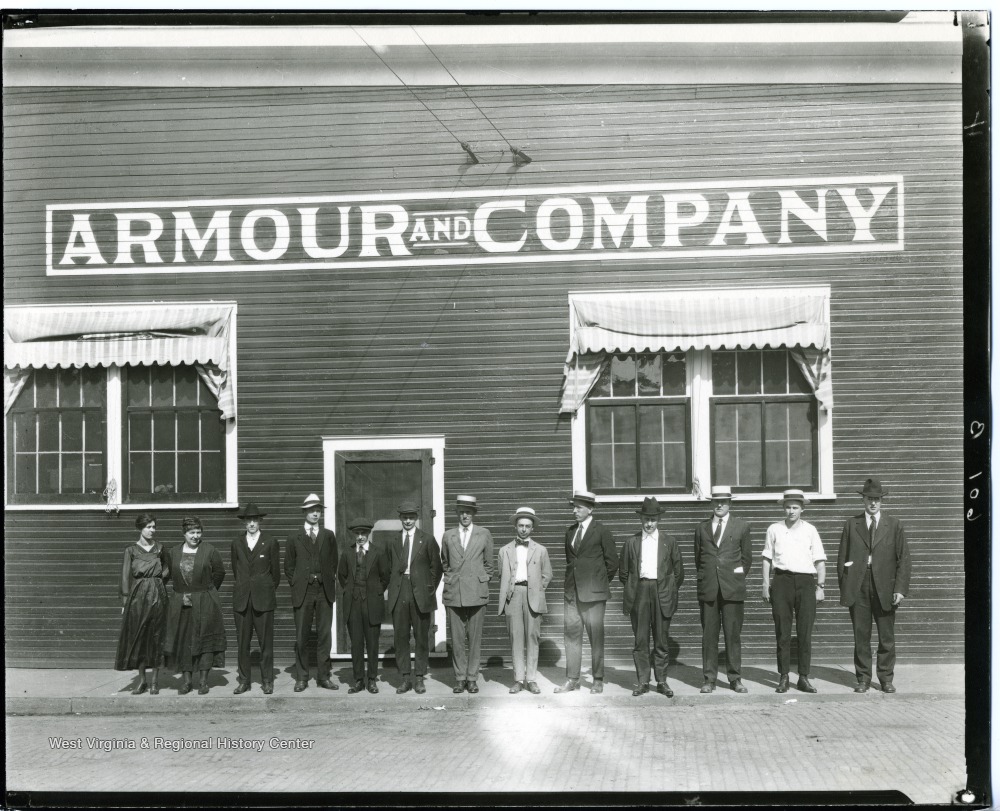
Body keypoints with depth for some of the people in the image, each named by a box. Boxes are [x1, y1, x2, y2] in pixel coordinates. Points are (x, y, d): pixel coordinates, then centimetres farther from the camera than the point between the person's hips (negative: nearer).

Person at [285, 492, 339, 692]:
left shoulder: (329, 536, 11)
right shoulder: (295, 538, 7)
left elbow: (333, 563, 14)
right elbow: (289, 566, 10)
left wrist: (330, 582, 4)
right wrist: (296, 585, 1)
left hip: (324, 591, 1)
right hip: (303, 591, -1)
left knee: (324, 635, 2)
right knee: (302, 636, 1)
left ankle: (323, 677, 8)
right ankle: (301, 678, 9)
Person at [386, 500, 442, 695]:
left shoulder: (427, 539, 4)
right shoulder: (393, 542, 12)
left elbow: (436, 567, 5)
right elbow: (390, 567, 14)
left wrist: (430, 589, 1)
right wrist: (393, 588, 4)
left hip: (420, 594, -2)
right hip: (399, 594, 2)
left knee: (421, 637, 2)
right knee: (400, 637, 2)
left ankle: (420, 679, 10)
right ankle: (405, 679, 9)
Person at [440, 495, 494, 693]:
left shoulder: (484, 534, 7)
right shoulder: (448, 536, 10)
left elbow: (488, 564, 13)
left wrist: (484, 582, 7)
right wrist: (450, 579, 12)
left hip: (476, 592, -1)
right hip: (454, 593, 1)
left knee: (475, 637, 1)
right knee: (457, 638, 1)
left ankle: (472, 678, 8)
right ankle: (460, 678, 8)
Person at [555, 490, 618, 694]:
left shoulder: (601, 531, -4)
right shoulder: (570, 531, 13)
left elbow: (612, 562, 0)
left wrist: (600, 583, 4)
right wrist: (571, 580, 14)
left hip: (593, 592, -5)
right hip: (572, 591, 5)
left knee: (596, 636, 0)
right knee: (571, 634, 4)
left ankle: (598, 680, 8)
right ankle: (572, 679, 10)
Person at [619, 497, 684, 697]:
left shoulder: (670, 542, 8)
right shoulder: (631, 542, 8)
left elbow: (678, 571, 11)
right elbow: (623, 572, 13)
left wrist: (670, 591, 7)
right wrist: (631, 590, 8)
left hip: (662, 594, 0)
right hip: (639, 593, 1)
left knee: (661, 641, 4)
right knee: (640, 640, 2)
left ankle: (662, 682, 12)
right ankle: (642, 682, 9)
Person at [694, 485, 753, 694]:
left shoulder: (742, 526, 8)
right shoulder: (701, 528, 11)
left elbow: (747, 556, 12)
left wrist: (739, 577, 9)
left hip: (732, 588, -1)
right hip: (708, 588, 1)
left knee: (733, 634, 0)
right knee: (709, 635, 2)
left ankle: (735, 678, 7)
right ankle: (709, 678, 7)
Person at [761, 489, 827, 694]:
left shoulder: (810, 530, 7)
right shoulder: (774, 529, 8)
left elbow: (820, 561, 7)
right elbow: (767, 558, 11)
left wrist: (820, 586, 0)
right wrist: (765, 584, 4)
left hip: (805, 581, 0)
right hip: (782, 580, 0)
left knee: (805, 632, 1)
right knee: (782, 631, 1)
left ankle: (803, 677, 8)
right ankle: (783, 677, 7)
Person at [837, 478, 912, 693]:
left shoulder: (894, 525, 8)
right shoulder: (851, 524, 9)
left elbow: (903, 558, 3)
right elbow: (842, 557, 9)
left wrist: (900, 588, -6)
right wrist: (843, 586, 1)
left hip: (884, 587, 0)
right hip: (858, 587, 0)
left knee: (887, 637, 3)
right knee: (861, 635, 3)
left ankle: (886, 678, 14)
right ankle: (863, 679, 11)